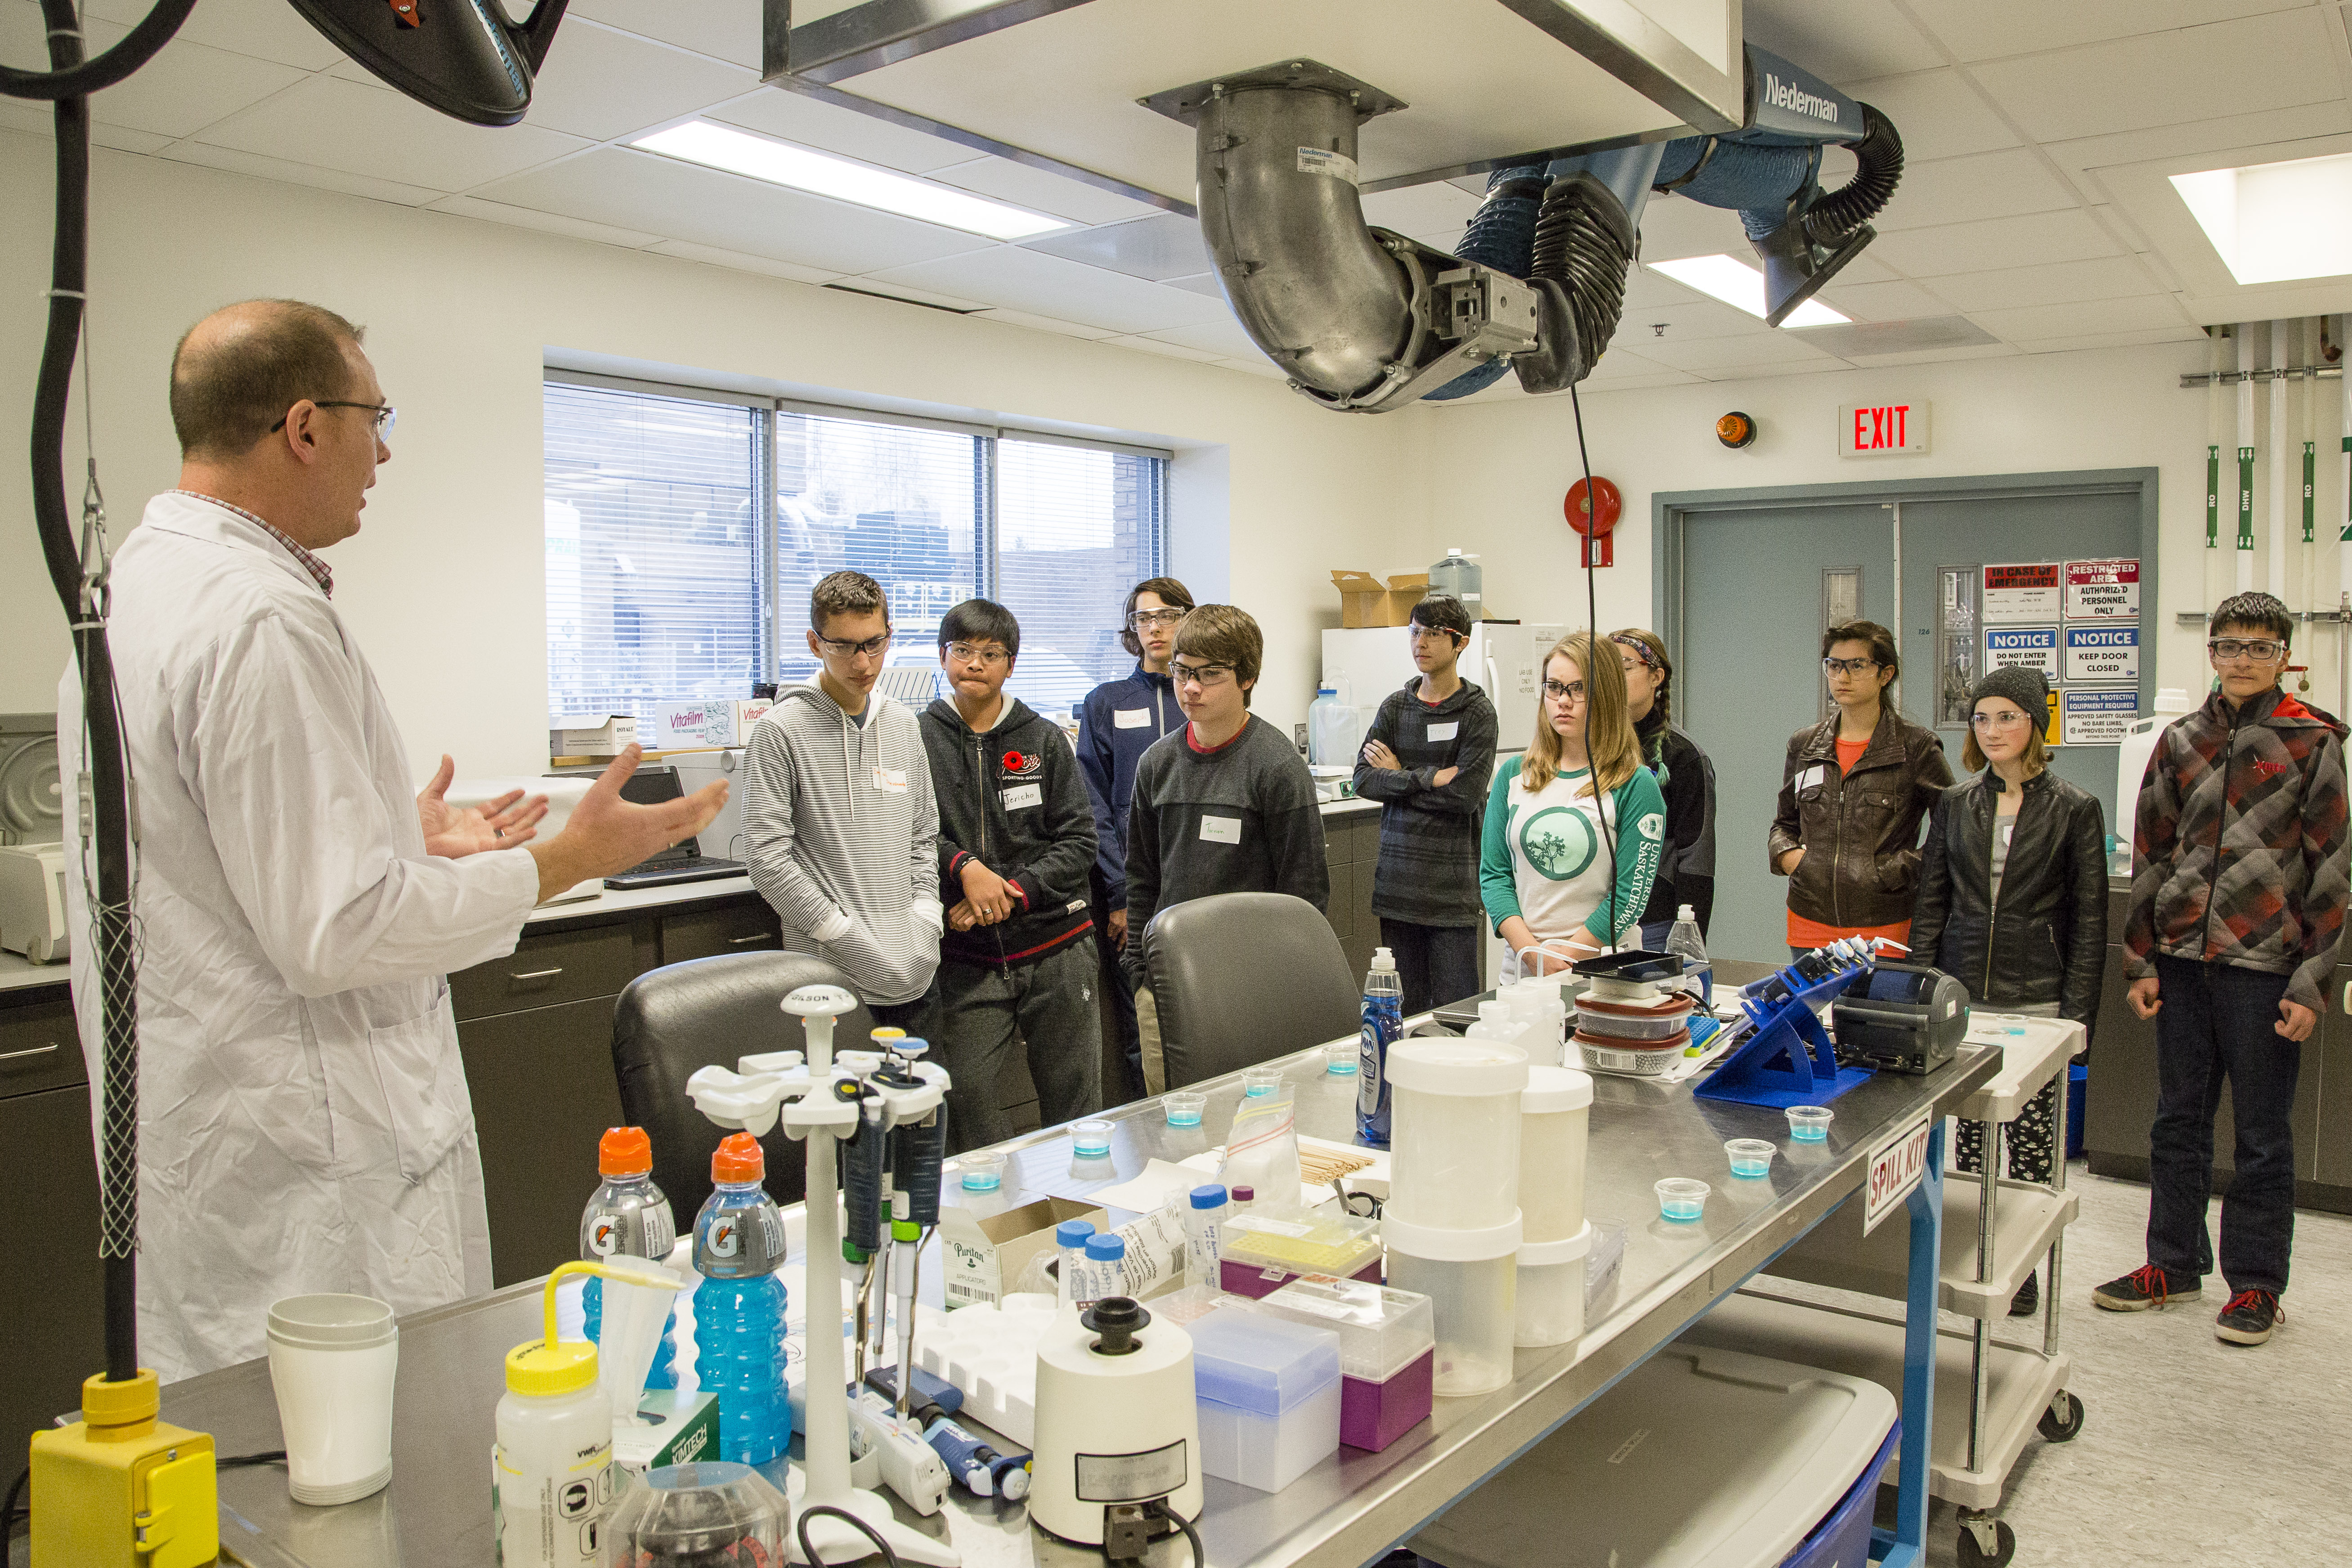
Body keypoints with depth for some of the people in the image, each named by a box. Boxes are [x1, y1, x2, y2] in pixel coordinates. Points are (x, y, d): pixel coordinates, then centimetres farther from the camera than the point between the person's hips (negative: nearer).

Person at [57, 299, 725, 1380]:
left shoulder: (136, 580, 13)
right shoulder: (262, 619, -21)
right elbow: (335, 932, -23)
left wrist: (401, 842, 22)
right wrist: (568, 859, -14)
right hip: (306, 1174, -11)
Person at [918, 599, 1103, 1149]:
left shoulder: (1045, 740, 5)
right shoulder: (917, 739, 2)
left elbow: (1079, 841, 1)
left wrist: (1012, 892, -10)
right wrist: (964, 866, -20)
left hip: (1056, 945, 1)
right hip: (967, 956, -1)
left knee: (1074, 1099, 7)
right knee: (965, 1093, -5)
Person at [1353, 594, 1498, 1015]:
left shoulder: (1477, 711, -2)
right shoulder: (1395, 706, 10)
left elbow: (1467, 793, -14)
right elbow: (1363, 780, -1)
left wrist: (1399, 775, -4)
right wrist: (1429, 778, -13)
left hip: (1452, 884, -4)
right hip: (1397, 880, 4)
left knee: (1456, 1009, -2)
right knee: (1406, 1009, 9)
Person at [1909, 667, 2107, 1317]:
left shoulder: (2075, 810, 0)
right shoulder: (1955, 804, 8)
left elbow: (2089, 919, -1)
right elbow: (1930, 903, 10)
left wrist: (2077, 1011, -6)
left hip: (2036, 999, -2)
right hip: (1960, 992, 3)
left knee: (2032, 1138, 3)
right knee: (1967, 1130, 7)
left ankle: (2022, 1268, 16)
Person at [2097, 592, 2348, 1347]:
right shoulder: (2181, 740, 9)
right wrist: (2142, 961, 7)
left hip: (2264, 965, -4)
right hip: (2183, 960, 4)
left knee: (2262, 1135, 7)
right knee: (2178, 1121, 12)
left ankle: (2256, 1283, 19)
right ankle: (2174, 1264, 25)